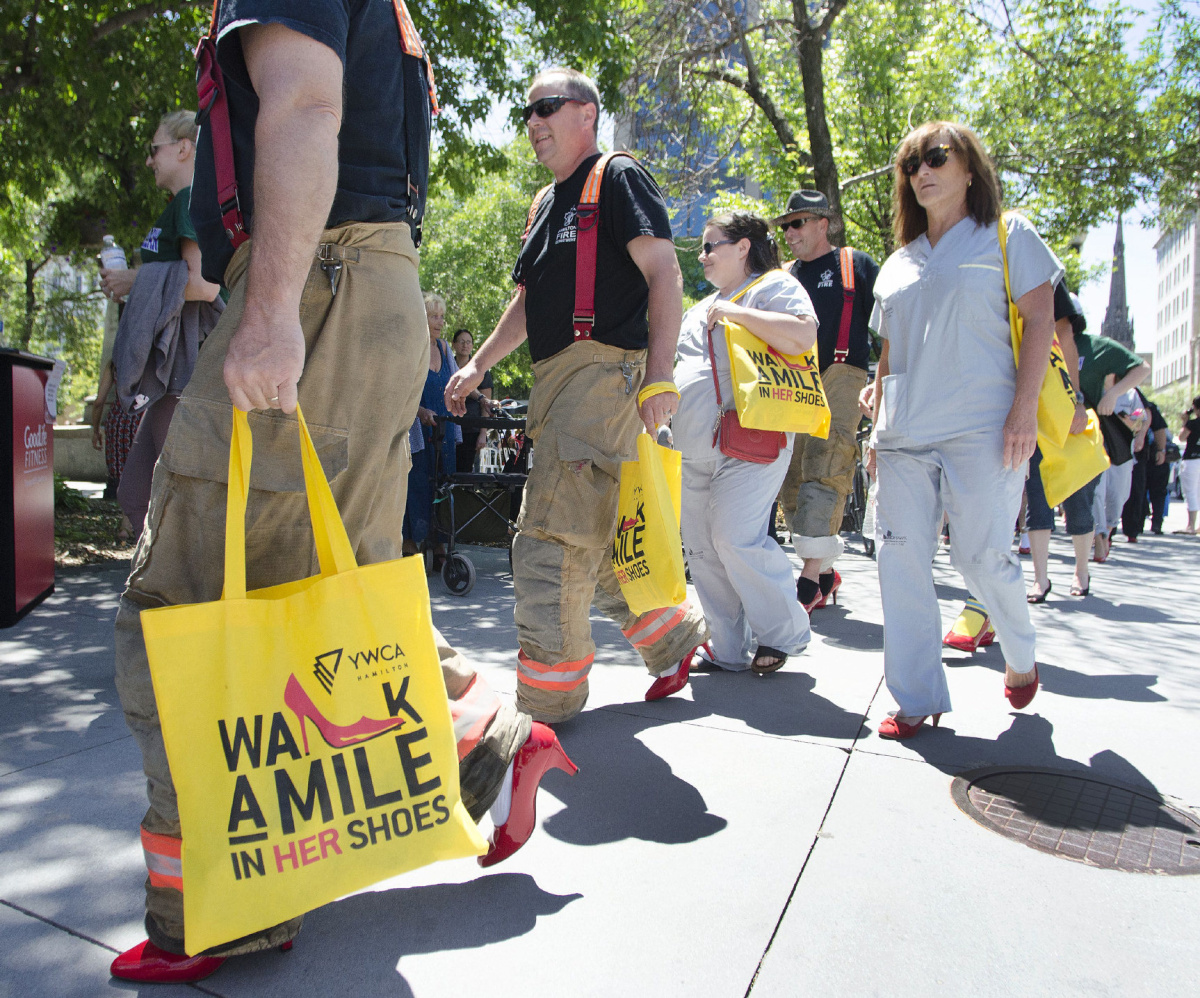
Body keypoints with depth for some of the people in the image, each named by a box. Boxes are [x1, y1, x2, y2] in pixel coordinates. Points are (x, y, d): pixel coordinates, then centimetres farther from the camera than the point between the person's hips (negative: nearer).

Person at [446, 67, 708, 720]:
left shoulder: (618, 179, 0)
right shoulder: (545, 204, 25)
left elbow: (664, 275, -11)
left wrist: (659, 375, -21)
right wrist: (478, 365, 23)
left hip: (604, 369, -9)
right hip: (556, 380, 9)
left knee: (551, 538, -12)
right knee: (592, 538, 12)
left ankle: (545, 703, -3)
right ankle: (675, 635, 29)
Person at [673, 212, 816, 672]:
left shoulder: (774, 286, -1)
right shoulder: (701, 309, 25)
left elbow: (803, 336, -21)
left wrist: (735, 311, -15)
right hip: (696, 451, 8)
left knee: (735, 537, -17)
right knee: (702, 550, 5)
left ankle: (784, 631, 5)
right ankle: (730, 651, 14)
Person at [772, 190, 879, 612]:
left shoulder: (856, 265, 8)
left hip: (840, 376, -5)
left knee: (823, 470, -18)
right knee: (790, 481, 2)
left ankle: (810, 578, -19)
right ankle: (826, 572, 15)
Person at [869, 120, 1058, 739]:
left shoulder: (1007, 235, 9)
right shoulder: (898, 263, 20)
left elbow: (1040, 320, 0)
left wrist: (1025, 408, -12)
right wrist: (878, 427, 14)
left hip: (980, 429, -4)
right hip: (905, 434, 5)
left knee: (982, 557, -5)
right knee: (901, 556, -3)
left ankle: (1021, 658, 27)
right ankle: (915, 699, 5)